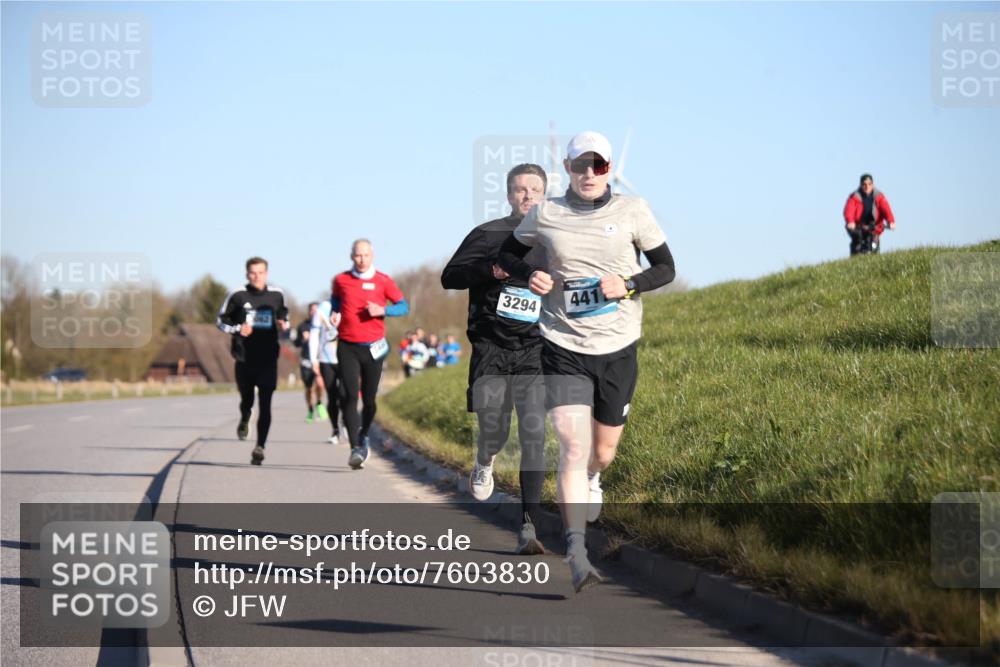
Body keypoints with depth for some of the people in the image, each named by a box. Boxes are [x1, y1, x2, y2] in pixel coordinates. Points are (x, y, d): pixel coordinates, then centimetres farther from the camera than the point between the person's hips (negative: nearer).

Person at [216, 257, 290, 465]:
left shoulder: (276, 295, 4)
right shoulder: (237, 295, -2)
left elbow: (283, 314, 22)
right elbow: (221, 321, 6)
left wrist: (284, 324, -1)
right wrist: (237, 329, -12)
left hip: (268, 360, 0)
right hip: (244, 359, 0)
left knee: (265, 405, -9)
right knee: (246, 399, 13)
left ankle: (260, 447, -8)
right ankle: (244, 421, 48)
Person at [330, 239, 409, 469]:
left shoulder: (383, 281, 2)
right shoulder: (341, 280, 5)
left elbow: (404, 307, 5)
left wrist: (382, 310, -13)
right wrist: (334, 313, 5)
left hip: (373, 348, 0)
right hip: (347, 347, 0)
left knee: (369, 400, 7)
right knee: (349, 396, -14)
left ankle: (363, 436, 35)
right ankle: (356, 449, -16)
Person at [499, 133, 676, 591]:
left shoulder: (632, 211, 0)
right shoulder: (545, 215, 1)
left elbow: (666, 267, 5)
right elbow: (508, 252, 17)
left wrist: (628, 286, -13)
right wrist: (528, 275, -5)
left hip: (618, 349, 2)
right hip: (563, 348, -1)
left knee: (603, 451, 15)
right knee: (572, 447, -16)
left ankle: (592, 479, 53)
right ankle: (576, 554, -17)